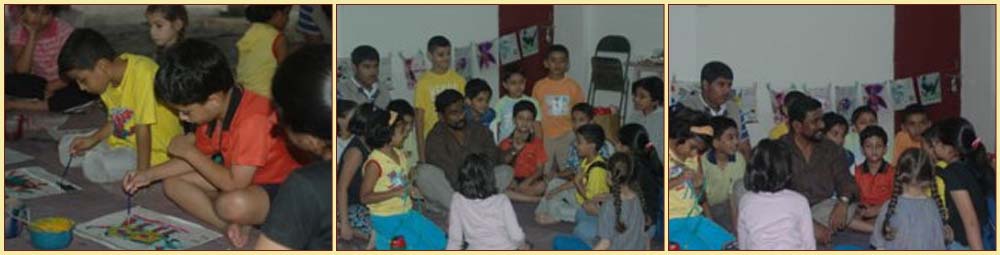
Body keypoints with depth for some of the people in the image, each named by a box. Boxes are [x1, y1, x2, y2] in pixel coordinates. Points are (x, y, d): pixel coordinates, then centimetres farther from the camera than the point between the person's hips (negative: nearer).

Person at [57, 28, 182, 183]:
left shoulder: (142, 73, -27)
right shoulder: (110, 76, -1)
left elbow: (143, 127, -28)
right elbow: (116, 119, 12)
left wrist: (142, 172, -27)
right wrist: (92, 139, -2)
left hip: (154, 150, -9)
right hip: (122, 140, 9)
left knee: (94, 166, -26)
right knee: (67, 146, 12)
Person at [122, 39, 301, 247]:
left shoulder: (251, 119, -30)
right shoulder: (213, 110, -1)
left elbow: (234, 184, -30)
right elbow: (202, 157, 14)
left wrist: (189, 151, -20)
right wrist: (150, 175, 8)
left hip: (277, 189, -10)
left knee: (233, 204, -40)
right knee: (173, 183, 2)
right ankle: (232, 225, -14)